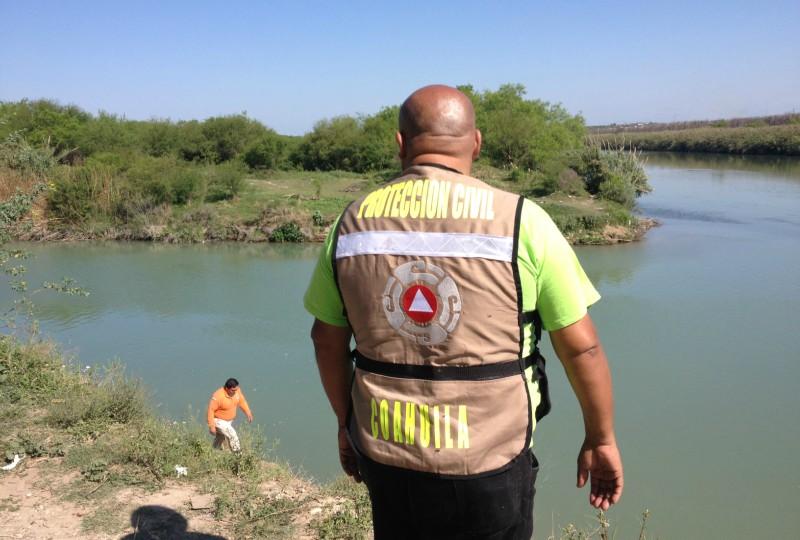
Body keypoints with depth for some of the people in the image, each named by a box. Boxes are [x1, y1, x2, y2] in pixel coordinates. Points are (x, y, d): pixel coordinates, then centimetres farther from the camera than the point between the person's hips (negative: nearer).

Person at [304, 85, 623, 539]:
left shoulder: (353, 222, -2)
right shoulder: (521, 221, -12)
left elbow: (327, 339, 7)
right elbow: (582, 348, -9)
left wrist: (346, 421, 21)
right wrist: (601, 439, 6)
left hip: (386, 455, 3)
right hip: (488, 463, -2)